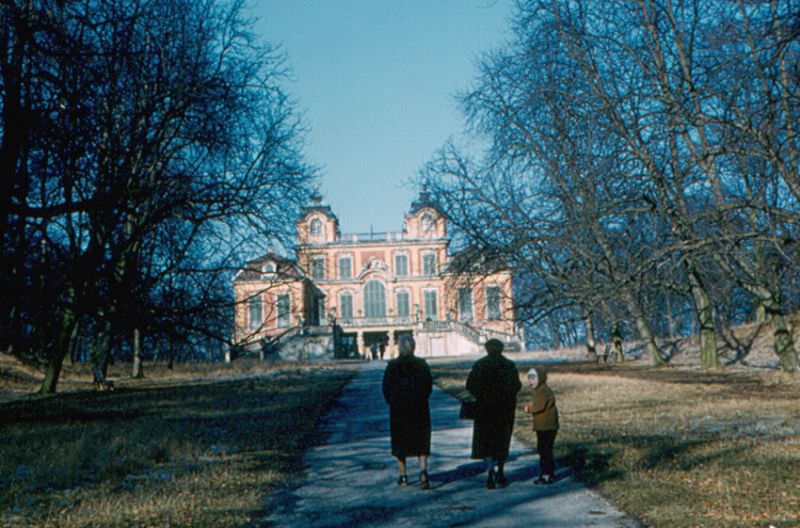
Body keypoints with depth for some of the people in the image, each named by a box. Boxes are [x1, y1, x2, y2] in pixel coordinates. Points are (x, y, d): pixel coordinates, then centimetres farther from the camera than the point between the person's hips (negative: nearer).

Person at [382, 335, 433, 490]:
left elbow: (386, 387, -4)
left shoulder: (392, 365, -5)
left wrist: (391, 401, 10)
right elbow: (429, 385, -1)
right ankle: (423, 470, -15)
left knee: (400, 441, 12)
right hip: (419, 407, 1)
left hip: (398, 408, 0)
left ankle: (403, 476, 16)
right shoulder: (421, 364, -3)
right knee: (421, 440, 5)